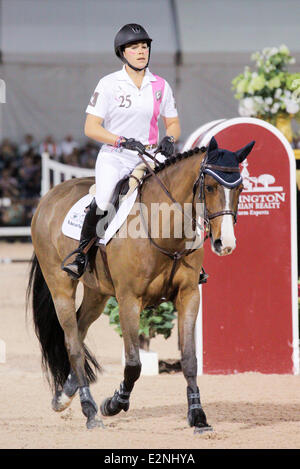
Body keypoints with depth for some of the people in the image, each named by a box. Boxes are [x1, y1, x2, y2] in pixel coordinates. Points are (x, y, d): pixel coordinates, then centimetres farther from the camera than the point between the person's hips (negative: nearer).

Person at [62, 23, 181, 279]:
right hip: (114, 158, -3)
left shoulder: (161, 86, 8)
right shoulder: (109, 84, -2)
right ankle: (81, 256, -10)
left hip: (148, 158, 3)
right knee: (102, 203, -29)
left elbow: (173, 124, 16)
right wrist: (123, 141, -18)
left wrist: (169, 139, -8)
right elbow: (91, 128, -5)